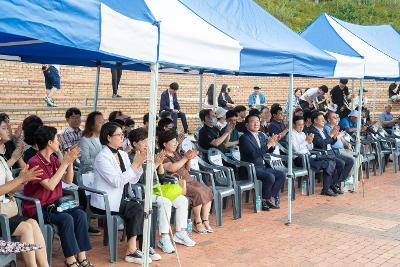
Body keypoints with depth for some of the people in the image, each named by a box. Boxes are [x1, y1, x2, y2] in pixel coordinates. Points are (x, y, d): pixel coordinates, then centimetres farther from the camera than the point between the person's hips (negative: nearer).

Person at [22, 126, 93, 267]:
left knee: (80, 214, -15)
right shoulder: (35, 163, -17)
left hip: (53, 204, 7)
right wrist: (65, 163, -22)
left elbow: (68, 180, 8)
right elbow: (50, 185, -25)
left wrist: (70, 162, -8)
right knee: (66, 219, -29)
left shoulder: (53, 159, 6)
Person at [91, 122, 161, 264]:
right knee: (137, 209, -22)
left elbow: (132, 180, 7)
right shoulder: (102, 157, -14)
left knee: (141, 208, -18)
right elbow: (117, 182, -23)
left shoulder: (123, 154, 10)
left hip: (120, 198, 7)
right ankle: (131, 251, -13)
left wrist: (139, 163, -8)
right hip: (104, 202, -7)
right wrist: (135, 163, -22)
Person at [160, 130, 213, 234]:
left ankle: (205, 221, -10)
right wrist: (185, 158, -18)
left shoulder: (176, 153, 20)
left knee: (208, 191, -13)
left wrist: (189, 159, 3)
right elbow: (172, 168, -22)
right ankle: (197, 223, -15)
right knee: (198, 193, -28)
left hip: (188, 179, 8)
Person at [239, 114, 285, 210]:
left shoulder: (261, 135, 11)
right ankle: (264, 200, -8)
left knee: (281, 175, -4)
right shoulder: (244, 137, -13)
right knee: (270, 177, -27)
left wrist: (272, 143, -4)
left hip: (262, 166, 8)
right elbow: (253, 154, -24)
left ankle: (270, 197, -1)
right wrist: (268, 144, -25)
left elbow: (269, 150, 19)